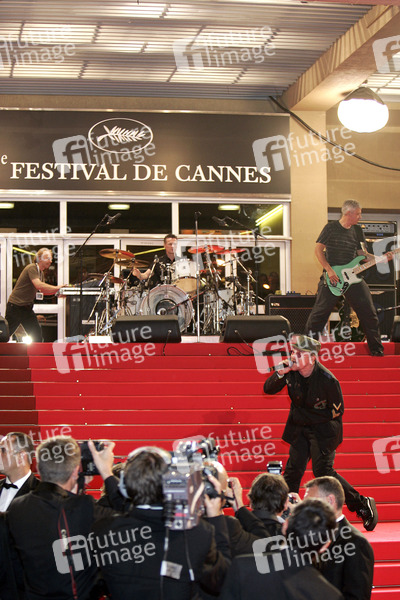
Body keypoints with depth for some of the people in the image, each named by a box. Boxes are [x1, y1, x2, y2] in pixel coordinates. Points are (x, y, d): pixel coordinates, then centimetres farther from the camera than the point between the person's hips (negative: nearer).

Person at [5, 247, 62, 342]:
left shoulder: (40, 272, 13)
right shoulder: (31, 268, -16)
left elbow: (43, 291, 15)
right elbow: (38, 285, -30)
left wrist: (56, 292, -2)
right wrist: (56, 288, -28)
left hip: (27, 308, 9)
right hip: (15, 306, -9)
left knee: (37, 333, 3)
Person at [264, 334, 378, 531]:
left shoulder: (327, 380, -23)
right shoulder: (291, 371, -9)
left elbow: (337, 411, -13)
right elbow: (268, 389, -2)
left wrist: (303, 415, -13)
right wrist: (280, 373, -22)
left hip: (324, 429, -5)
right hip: (300, 428, 5)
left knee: (322, 471, -12)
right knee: (293, 470, 1)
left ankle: (363, 504, 4)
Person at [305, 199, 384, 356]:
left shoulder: (357, 230, 10)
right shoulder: (331, 227, -4)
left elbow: (362, 253, 13)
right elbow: (318, 249, -4)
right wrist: (329, 270, -13)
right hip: (331, 277, -5)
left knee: (368, 312, 0)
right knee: (320, 311, -4)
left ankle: (376, 350, 9)